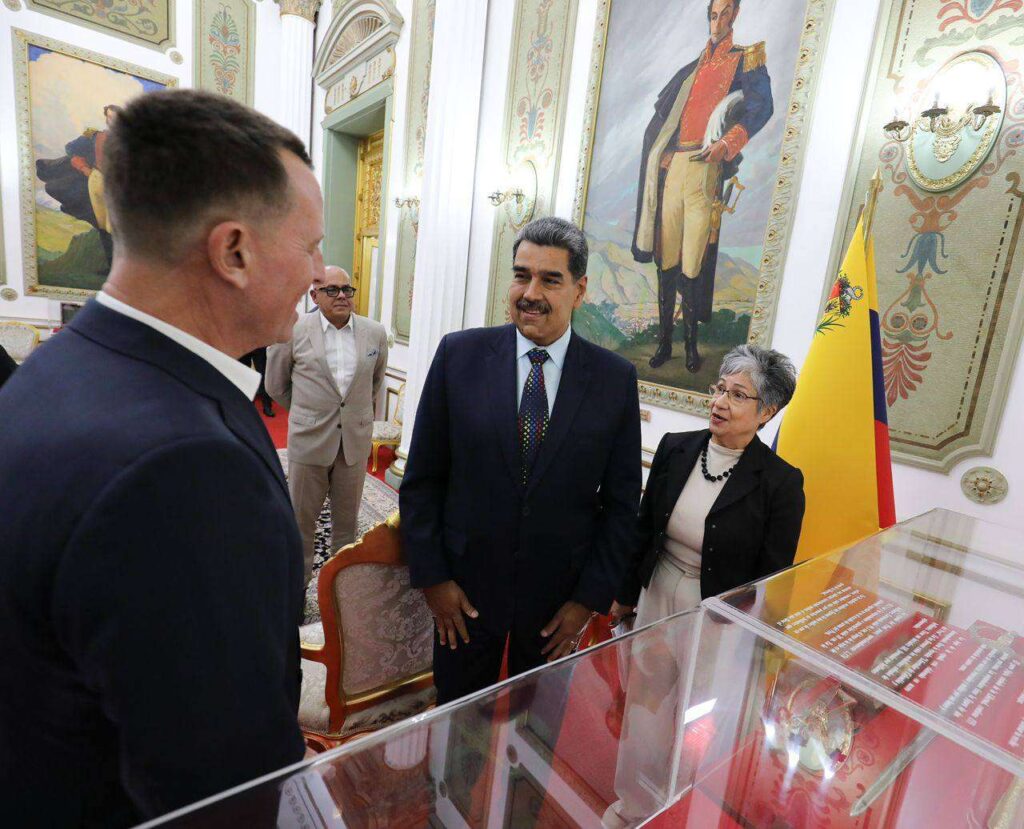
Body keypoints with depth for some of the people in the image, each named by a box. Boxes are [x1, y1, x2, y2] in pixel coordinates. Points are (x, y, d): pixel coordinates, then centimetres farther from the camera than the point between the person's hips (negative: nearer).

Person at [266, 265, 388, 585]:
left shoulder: (375, 333, -1)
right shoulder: (293, 331, -7)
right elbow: (276, 385, 6)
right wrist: (307, 413, 11)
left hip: (355, 440, 2)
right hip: (309, 439, -2)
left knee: (347, 519, 15)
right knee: (302, 518, 11)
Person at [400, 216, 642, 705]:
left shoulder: (615, 378, -7)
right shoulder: (460, 354, -8)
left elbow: (621, 500, -2)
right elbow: (422, 478, -4)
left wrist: (591, 597, -3)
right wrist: (431, 576, -5)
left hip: (561, 594, 1)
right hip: (465, 583, 0)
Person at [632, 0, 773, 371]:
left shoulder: (746, 60, 12)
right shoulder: (691, 69, 26)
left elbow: (762, 106, -4)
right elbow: (661, 113, 27)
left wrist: (727, 143, -20)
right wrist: (660, 156, 11)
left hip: (705, 169, -4)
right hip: (673, 167, 5)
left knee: (694, 262, -9)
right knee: (666, 258, 1)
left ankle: (691, 343, 1)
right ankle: (664, 341, 9)